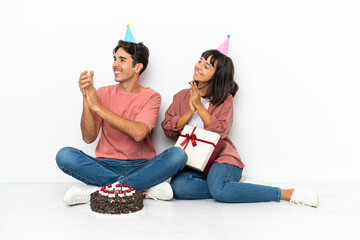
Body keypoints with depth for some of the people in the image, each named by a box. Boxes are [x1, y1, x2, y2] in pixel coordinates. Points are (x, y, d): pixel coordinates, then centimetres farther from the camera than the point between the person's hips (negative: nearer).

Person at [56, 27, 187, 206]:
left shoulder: (150, 97, 0)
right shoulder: (103, 93, 7)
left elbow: (138, 133, -20)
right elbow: (88, 137, -2)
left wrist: (97, 106, -19)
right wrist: (86, 98, -13)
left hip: (140, 166, -1)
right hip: (106, 166, 2)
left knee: (178, 154, -27)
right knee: (64, 155, -24)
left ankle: (102, 188, -25)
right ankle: (146, 187, -23)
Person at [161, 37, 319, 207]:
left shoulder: (225, 99, 3)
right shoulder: (182, 96, 13)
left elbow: (220, 131, -11)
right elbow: (167, 129, 4)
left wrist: (199, 105, -12)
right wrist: (190, 111, -9)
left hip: (220, 157, -3)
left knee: (218, 189, -35)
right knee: (179, 188, -30)